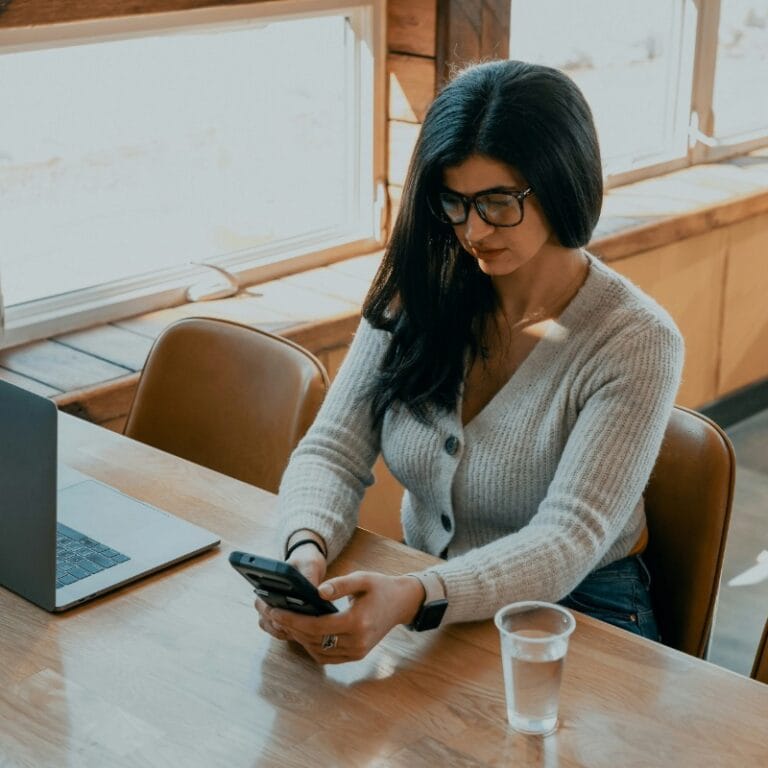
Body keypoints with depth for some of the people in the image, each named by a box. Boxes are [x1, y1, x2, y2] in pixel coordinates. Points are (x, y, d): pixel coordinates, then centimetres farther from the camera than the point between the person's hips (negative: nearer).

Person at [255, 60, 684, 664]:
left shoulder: (636, 343, -16)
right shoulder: (417, 292, -2)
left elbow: (566, 543, -24)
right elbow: (333, 453, -5)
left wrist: (415, 599, -42)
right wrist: (307, 550, -29)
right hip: (420, 594, 5)